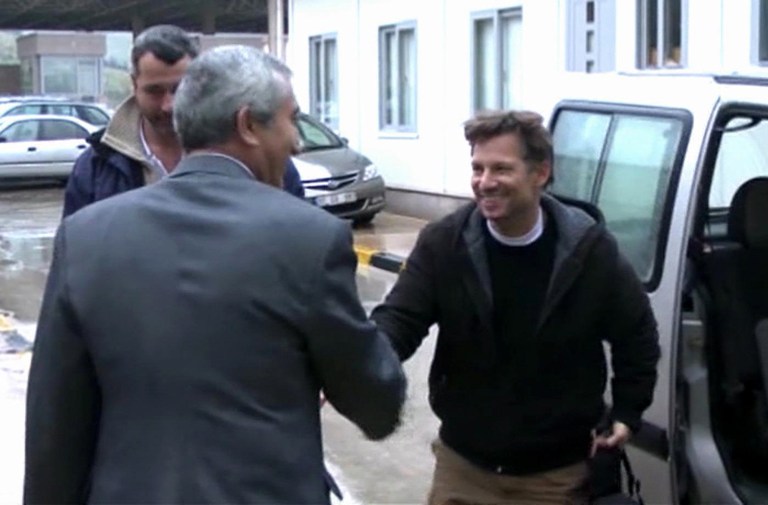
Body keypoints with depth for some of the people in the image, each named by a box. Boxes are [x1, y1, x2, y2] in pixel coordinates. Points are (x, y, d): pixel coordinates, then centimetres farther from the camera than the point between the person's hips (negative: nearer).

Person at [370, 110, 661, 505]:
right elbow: (398, 320, -15)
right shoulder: (443, 243, -10)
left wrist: (627, 414, 3)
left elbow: (637, 333, 4)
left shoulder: (590, 249, -11)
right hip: (462, 465, 1)